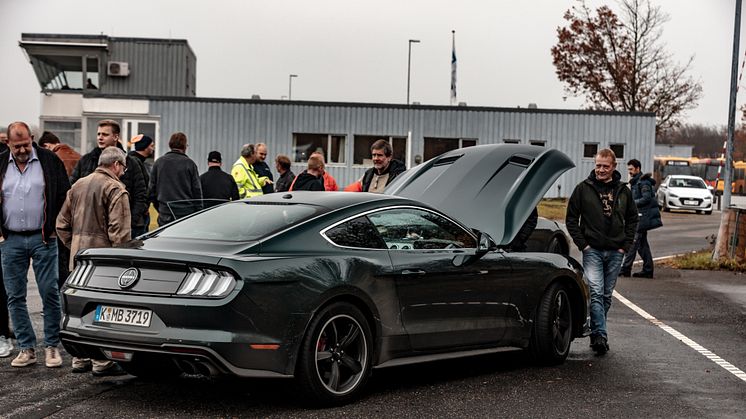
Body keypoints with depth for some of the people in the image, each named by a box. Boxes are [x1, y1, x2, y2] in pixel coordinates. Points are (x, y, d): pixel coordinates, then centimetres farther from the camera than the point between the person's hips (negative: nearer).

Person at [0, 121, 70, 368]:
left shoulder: (49, 161, -2)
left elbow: (64, 195, 2)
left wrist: (54, 228, -1)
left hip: (42, 238, -2)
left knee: (50, 292, -1)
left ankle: (52, 347, 10)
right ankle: (26, 349, 13)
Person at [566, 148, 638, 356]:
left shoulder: (624, 191, 7)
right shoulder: (583, 189, -1)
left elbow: (632, 219, 16)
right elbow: (571, 218, 3)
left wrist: (626, 245, 6)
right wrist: (582, 243, -5)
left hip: (616, 252, 3)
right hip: (592, 251, -3)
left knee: (606, 296, 9)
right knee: (595, 292, -15)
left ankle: (596, 333, 21)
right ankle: (600, 335, -19)